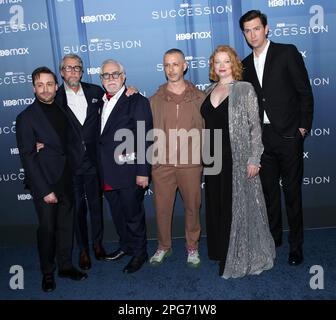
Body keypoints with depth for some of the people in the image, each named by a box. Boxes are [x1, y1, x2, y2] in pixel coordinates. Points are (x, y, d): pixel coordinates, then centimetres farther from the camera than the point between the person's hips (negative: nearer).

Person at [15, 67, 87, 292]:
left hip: (66, 181, 5)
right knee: (47, 228, 5)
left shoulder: (62, 112, 8)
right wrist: (44, 190, -15)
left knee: (66, 225, 13)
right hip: (44, 183, -5)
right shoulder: (26, 117, -8)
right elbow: (27, 157, -11)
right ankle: (48, 272, 23)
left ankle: (66, 265, 29)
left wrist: (76, 173, 0)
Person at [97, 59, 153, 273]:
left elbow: (145, 139, -13)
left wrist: (143, 171, -16)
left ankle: (139, 253, 25)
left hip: (129, 172, -6)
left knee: (133, 214, 6)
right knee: (117, 214, 19)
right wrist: (100, 170, 8)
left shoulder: (137, 101, -8)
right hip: (107, 173, 6)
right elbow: (99, 137, 13)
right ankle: (126, 246, 38)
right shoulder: (99, 101, 11)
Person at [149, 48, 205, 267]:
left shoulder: (199, 98, 3)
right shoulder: (155, 100, 5)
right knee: (162, 208, 9)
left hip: (191, 163, -1)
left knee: (192, 206, 9)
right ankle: (164, 247, 29)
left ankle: (192, 247, 29)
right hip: (162, 164, 1)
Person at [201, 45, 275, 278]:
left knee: (239, 206, 3)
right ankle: (223, 253, 27)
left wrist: (254, 159, -14)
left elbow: (255, 126, -7)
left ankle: (241, 258, 20)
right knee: (217, 206, 10)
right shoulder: (210, 91, 11)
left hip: (237, 158, -5)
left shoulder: (245, 89, -3)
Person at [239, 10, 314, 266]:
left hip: (288, 135, -4)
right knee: (269, 190, 13)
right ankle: (274, 237, 29)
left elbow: (305, 92, -3)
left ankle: (296, 245, 18)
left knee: (292, 191, 3)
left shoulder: (287, 52, -2)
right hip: (262, 137, 4)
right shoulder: (246, 64, 12)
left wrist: (303, 127, -7)